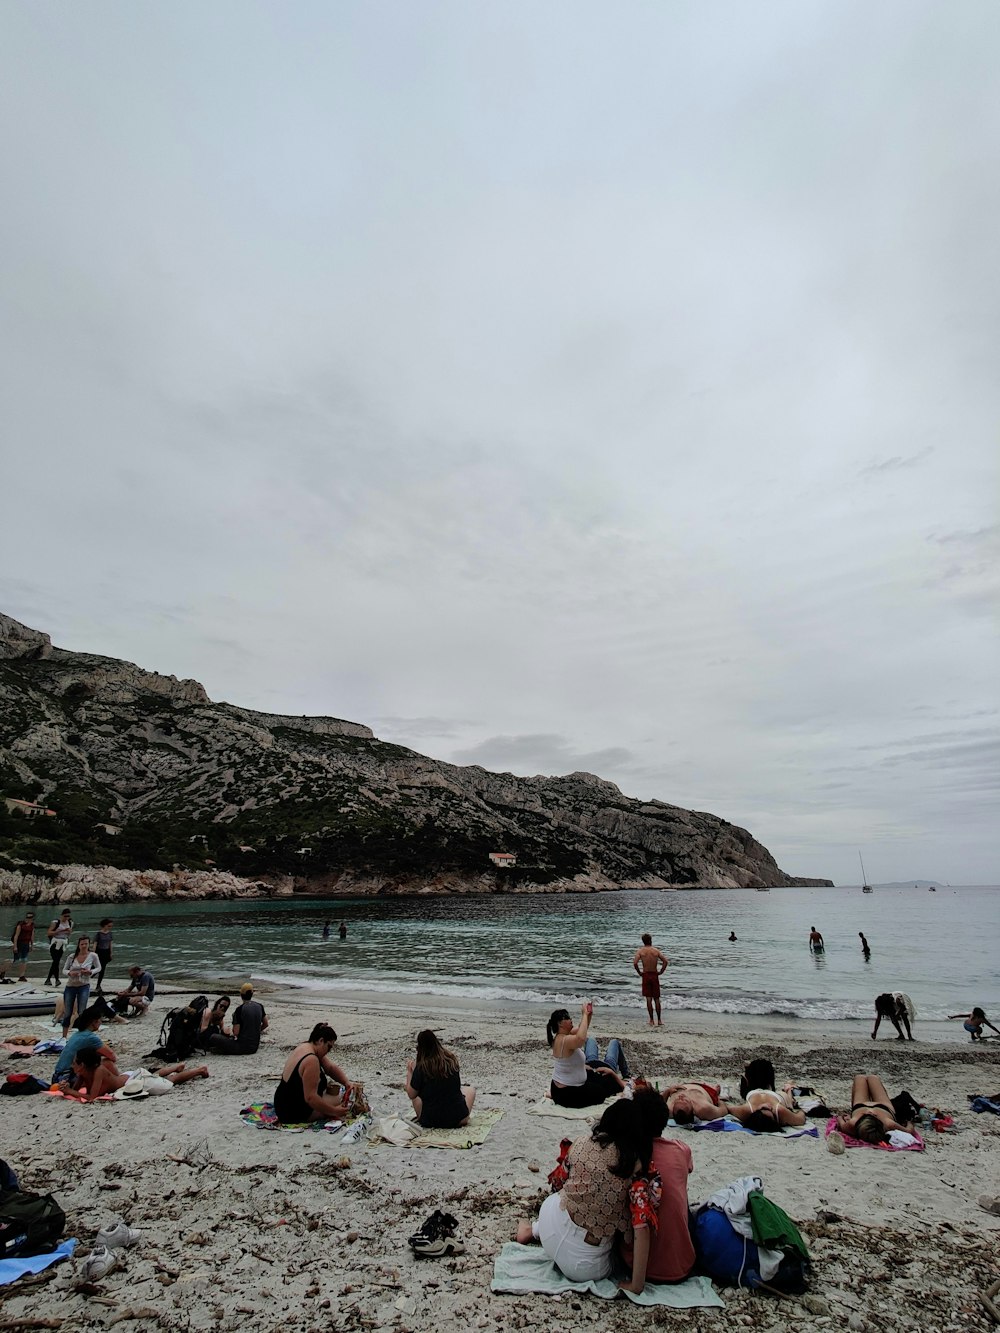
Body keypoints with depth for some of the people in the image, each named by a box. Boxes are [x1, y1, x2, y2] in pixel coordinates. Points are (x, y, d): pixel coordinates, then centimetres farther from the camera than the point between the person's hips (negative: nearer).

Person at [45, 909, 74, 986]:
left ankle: (48, 979, 22)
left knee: (56, 962, 9)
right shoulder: (56, 922, -12)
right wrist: (59, 931, -24)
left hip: (62, 945, 5)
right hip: (54, 944, -5)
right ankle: (56, 979, -9)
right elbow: (49, 933, -15)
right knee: (56, 961, -12)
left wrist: (69, 931, -7)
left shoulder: (70, 923, 4)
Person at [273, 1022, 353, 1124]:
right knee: (343, 1099, -5)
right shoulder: (311, 1060, -27)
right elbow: (310, 1098, -30)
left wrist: (347, 1083, -5)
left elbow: (331, 1067, 8)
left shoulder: (304, 1046, 3)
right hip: (294, 1114, -10)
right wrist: (334, 1111, -23)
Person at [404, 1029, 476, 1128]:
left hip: (429, 1122, -2)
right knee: (470, 1090, 31)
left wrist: (409, 1072, 9)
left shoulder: (421, 1068, -17)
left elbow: (411, 1095, -5)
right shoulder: (452, 1059, -8)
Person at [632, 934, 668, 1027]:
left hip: (646, 975, -2)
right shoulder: (656, 951, 2)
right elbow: (665, 961, -7)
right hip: (655, 975, 2)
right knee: (656, 999, 13)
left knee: (648, 999, 3)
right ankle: (659, 1020, 17)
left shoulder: (640, 951, -4)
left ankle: (651, 1020, 5)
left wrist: (639, 973, -4)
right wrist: (660, 972, 0)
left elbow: (635, 963, -18)